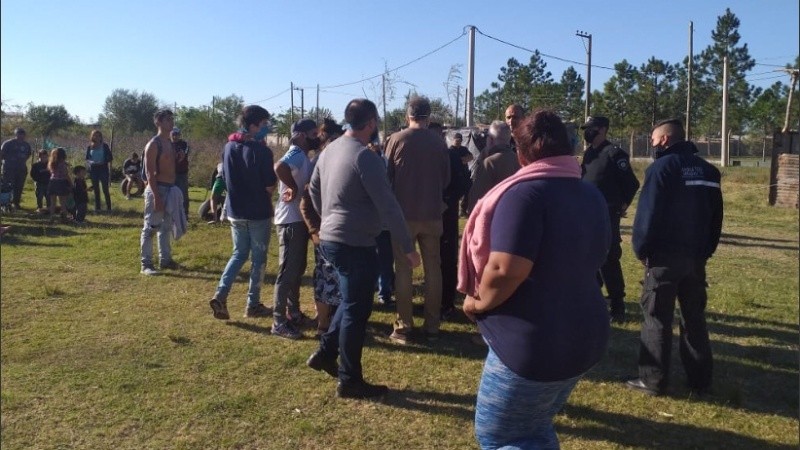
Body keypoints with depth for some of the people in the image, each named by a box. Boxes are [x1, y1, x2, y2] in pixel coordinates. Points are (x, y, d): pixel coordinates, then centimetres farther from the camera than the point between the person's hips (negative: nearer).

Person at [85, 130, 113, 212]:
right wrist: (91, 162, -12)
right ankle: (97, 208, 14)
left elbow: (109, 159, 0)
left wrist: (110, 171, -8)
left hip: (103, 169, -3)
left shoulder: (105, 146, 0)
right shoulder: (89, 147, 6)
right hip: (93, 170, 3)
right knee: (96, 190, 8)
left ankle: (108, 207, 3)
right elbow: (87, 159, 10)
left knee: (105, 189, -5)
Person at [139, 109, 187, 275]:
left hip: (170, 189, 9)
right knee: (150, 227, -4)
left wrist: (173, 189, 15)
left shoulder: (170, 143, 14)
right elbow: (149, 173, -17)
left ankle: (165, 259, 26)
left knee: (166, 226, 16)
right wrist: (156, 196, -23)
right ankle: (146, 264, 0)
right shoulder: (153, 144, -12)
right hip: (157, 189, -9)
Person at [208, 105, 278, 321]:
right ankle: (253, 304, 15)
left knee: (239, 254, 18)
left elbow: (227, 178, 13)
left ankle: (220, 294, 3)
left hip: (235, 210, 6)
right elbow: (270, 185, -16)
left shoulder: (229, 147, 5)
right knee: (258, 258, 8)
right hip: (258, 213, -6)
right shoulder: (261, 150, -17)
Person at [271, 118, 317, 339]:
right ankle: (279, 322, 3)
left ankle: (293, 313, 29)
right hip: (290, 221, -10)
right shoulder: (296, 155, -16)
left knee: (297, 270, 17)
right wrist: (292, 188, -26)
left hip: (299, 219, 10)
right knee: (287, 272, -5)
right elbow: (279, 167, -38)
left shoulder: (303, 156, 15)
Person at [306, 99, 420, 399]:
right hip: (355, 244, -9)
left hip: (330, 239, 9)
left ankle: (325, 353, 29)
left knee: (351, 302, 24)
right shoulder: (364, 156, -19)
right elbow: (388, 206, -20)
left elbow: (313, 188, 20)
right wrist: (408, 247, -15)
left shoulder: (329, 150, 8)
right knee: (357, 310, 2)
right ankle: (350, 381, 13)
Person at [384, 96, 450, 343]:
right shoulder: (439, 142, -3)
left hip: (403, 214, -2)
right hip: (432, 214, 2)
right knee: (433, 268, 11)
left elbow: (387, 176, -1)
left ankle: (403, 327, 9)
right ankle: (432, 325, 17)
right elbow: (446, 179, 5)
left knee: (403, 270, 6)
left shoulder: (396, 139, -8)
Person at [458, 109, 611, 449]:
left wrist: (478, 302, -10)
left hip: (534, 343, -9)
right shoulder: (592, 196, 9)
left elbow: (507, 269, -29)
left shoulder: (525, 192, -18)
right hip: (584, 336, 9)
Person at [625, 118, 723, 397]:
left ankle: (653, 380, 7)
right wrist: (706, 250, 18)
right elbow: (716, 215, 14)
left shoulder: (662, 167, -11)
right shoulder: (707, 170, 10)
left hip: (664, 256, -6)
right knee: (694, 318, 14)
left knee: (658, 319, 1)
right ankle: (700, 380, 20)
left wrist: (641, 250, -3)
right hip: (696, 256, 7)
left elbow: (648, 214, -15)